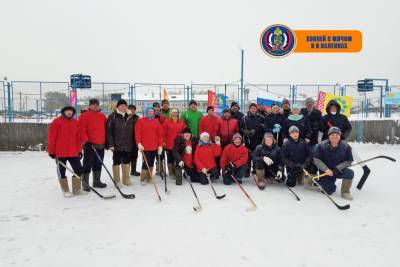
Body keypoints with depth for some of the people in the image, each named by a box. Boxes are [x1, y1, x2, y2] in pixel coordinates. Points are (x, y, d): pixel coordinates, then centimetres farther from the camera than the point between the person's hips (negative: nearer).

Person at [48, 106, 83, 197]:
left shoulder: (76, 122, 7)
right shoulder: (56, 122, -5)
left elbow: (78, 137, 10)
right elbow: (51, 137, -6)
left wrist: (79, 150, 9)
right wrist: (51, 151, -6)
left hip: (73, 152, 4)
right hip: (60, 153, -3)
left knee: (79, 169, 3)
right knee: (61, 172, 7)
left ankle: (76, 189, 18)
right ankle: (65, 190, 20)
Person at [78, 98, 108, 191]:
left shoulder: (102, 116, 13)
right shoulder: (84, 116, -5)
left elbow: (106, 128, 20)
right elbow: (81, 130, -13)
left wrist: (106, 142, 17)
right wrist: (86, 141, -21)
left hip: (101, 145, 6)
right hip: (89, 145, -6)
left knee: (98, 165, 15)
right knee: (87, 165, -2)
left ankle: (97, 182, 27)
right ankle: (85, 184, 7)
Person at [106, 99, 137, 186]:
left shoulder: (131, 117, 9)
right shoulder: (112, 116, -6)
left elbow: (133, 130, 16)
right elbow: (109, 131, -10)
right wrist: (110, 144, -15)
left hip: (128, 145, 5)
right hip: (117, 145, -4)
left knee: (127, 162, 12)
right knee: (116, 162, 5)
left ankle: (126, 179, 25)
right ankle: (117, 181, 16)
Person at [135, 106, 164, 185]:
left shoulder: (156, 121, 9)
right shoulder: (140, 121, 0)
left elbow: (160, 134, 7)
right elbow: (137, 133, -7)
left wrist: (160, 145, 1)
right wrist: (139, 143, -17)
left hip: (154, 146, 4)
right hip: (145, 146, -4)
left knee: (151, 163, 11)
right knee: (146, 162, -6)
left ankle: (149, 178, 23)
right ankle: (143, 179, 7)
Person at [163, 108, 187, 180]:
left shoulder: (181, 121, 6)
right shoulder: (167, 121, -1)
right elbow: (164, 132, -2)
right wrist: (164, 141, -6)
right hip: (169, 144, -2)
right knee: (170, 158, 6)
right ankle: (171, 173, 15)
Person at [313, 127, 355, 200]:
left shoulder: (346, 146, -9)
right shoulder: (322, 146, -12)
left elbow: (349, 161, -6)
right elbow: (316, 159, -10)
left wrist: (338, 168, -21)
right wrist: (326, 169, -22)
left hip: (339, 171, 2)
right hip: (326, 172, -2)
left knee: (350, 173, -29)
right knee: (330, 191, -14)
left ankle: (345, 192, -3)